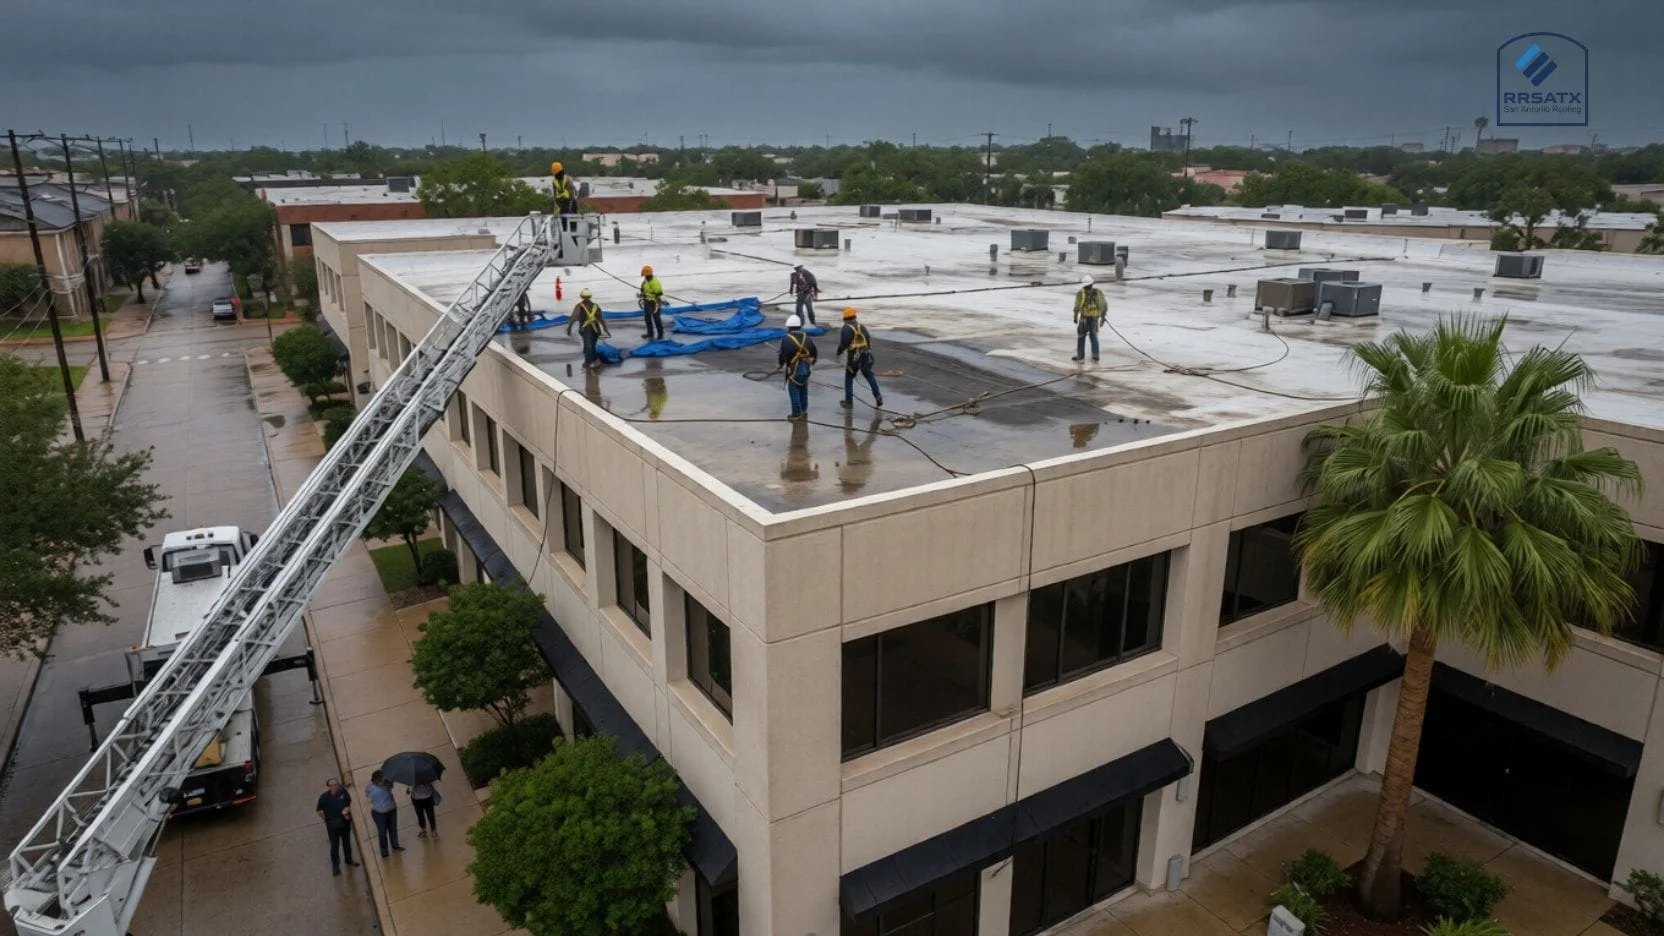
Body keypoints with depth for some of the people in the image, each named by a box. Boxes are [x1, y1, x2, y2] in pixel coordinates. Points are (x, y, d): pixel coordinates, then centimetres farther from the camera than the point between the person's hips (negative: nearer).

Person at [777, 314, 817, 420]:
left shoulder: (786, 339, -15)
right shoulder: (807, 338, 4)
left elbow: (783, 355, -14)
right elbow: (814, 353, 10)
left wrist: (782, 365, 4)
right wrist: (811, 364, 23)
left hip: (793, 370, -6)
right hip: (806, 369, 6)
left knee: (794, 391, 3)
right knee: (803, 391, 16)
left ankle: (796, 414, 6)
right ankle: (804, 412, 23)